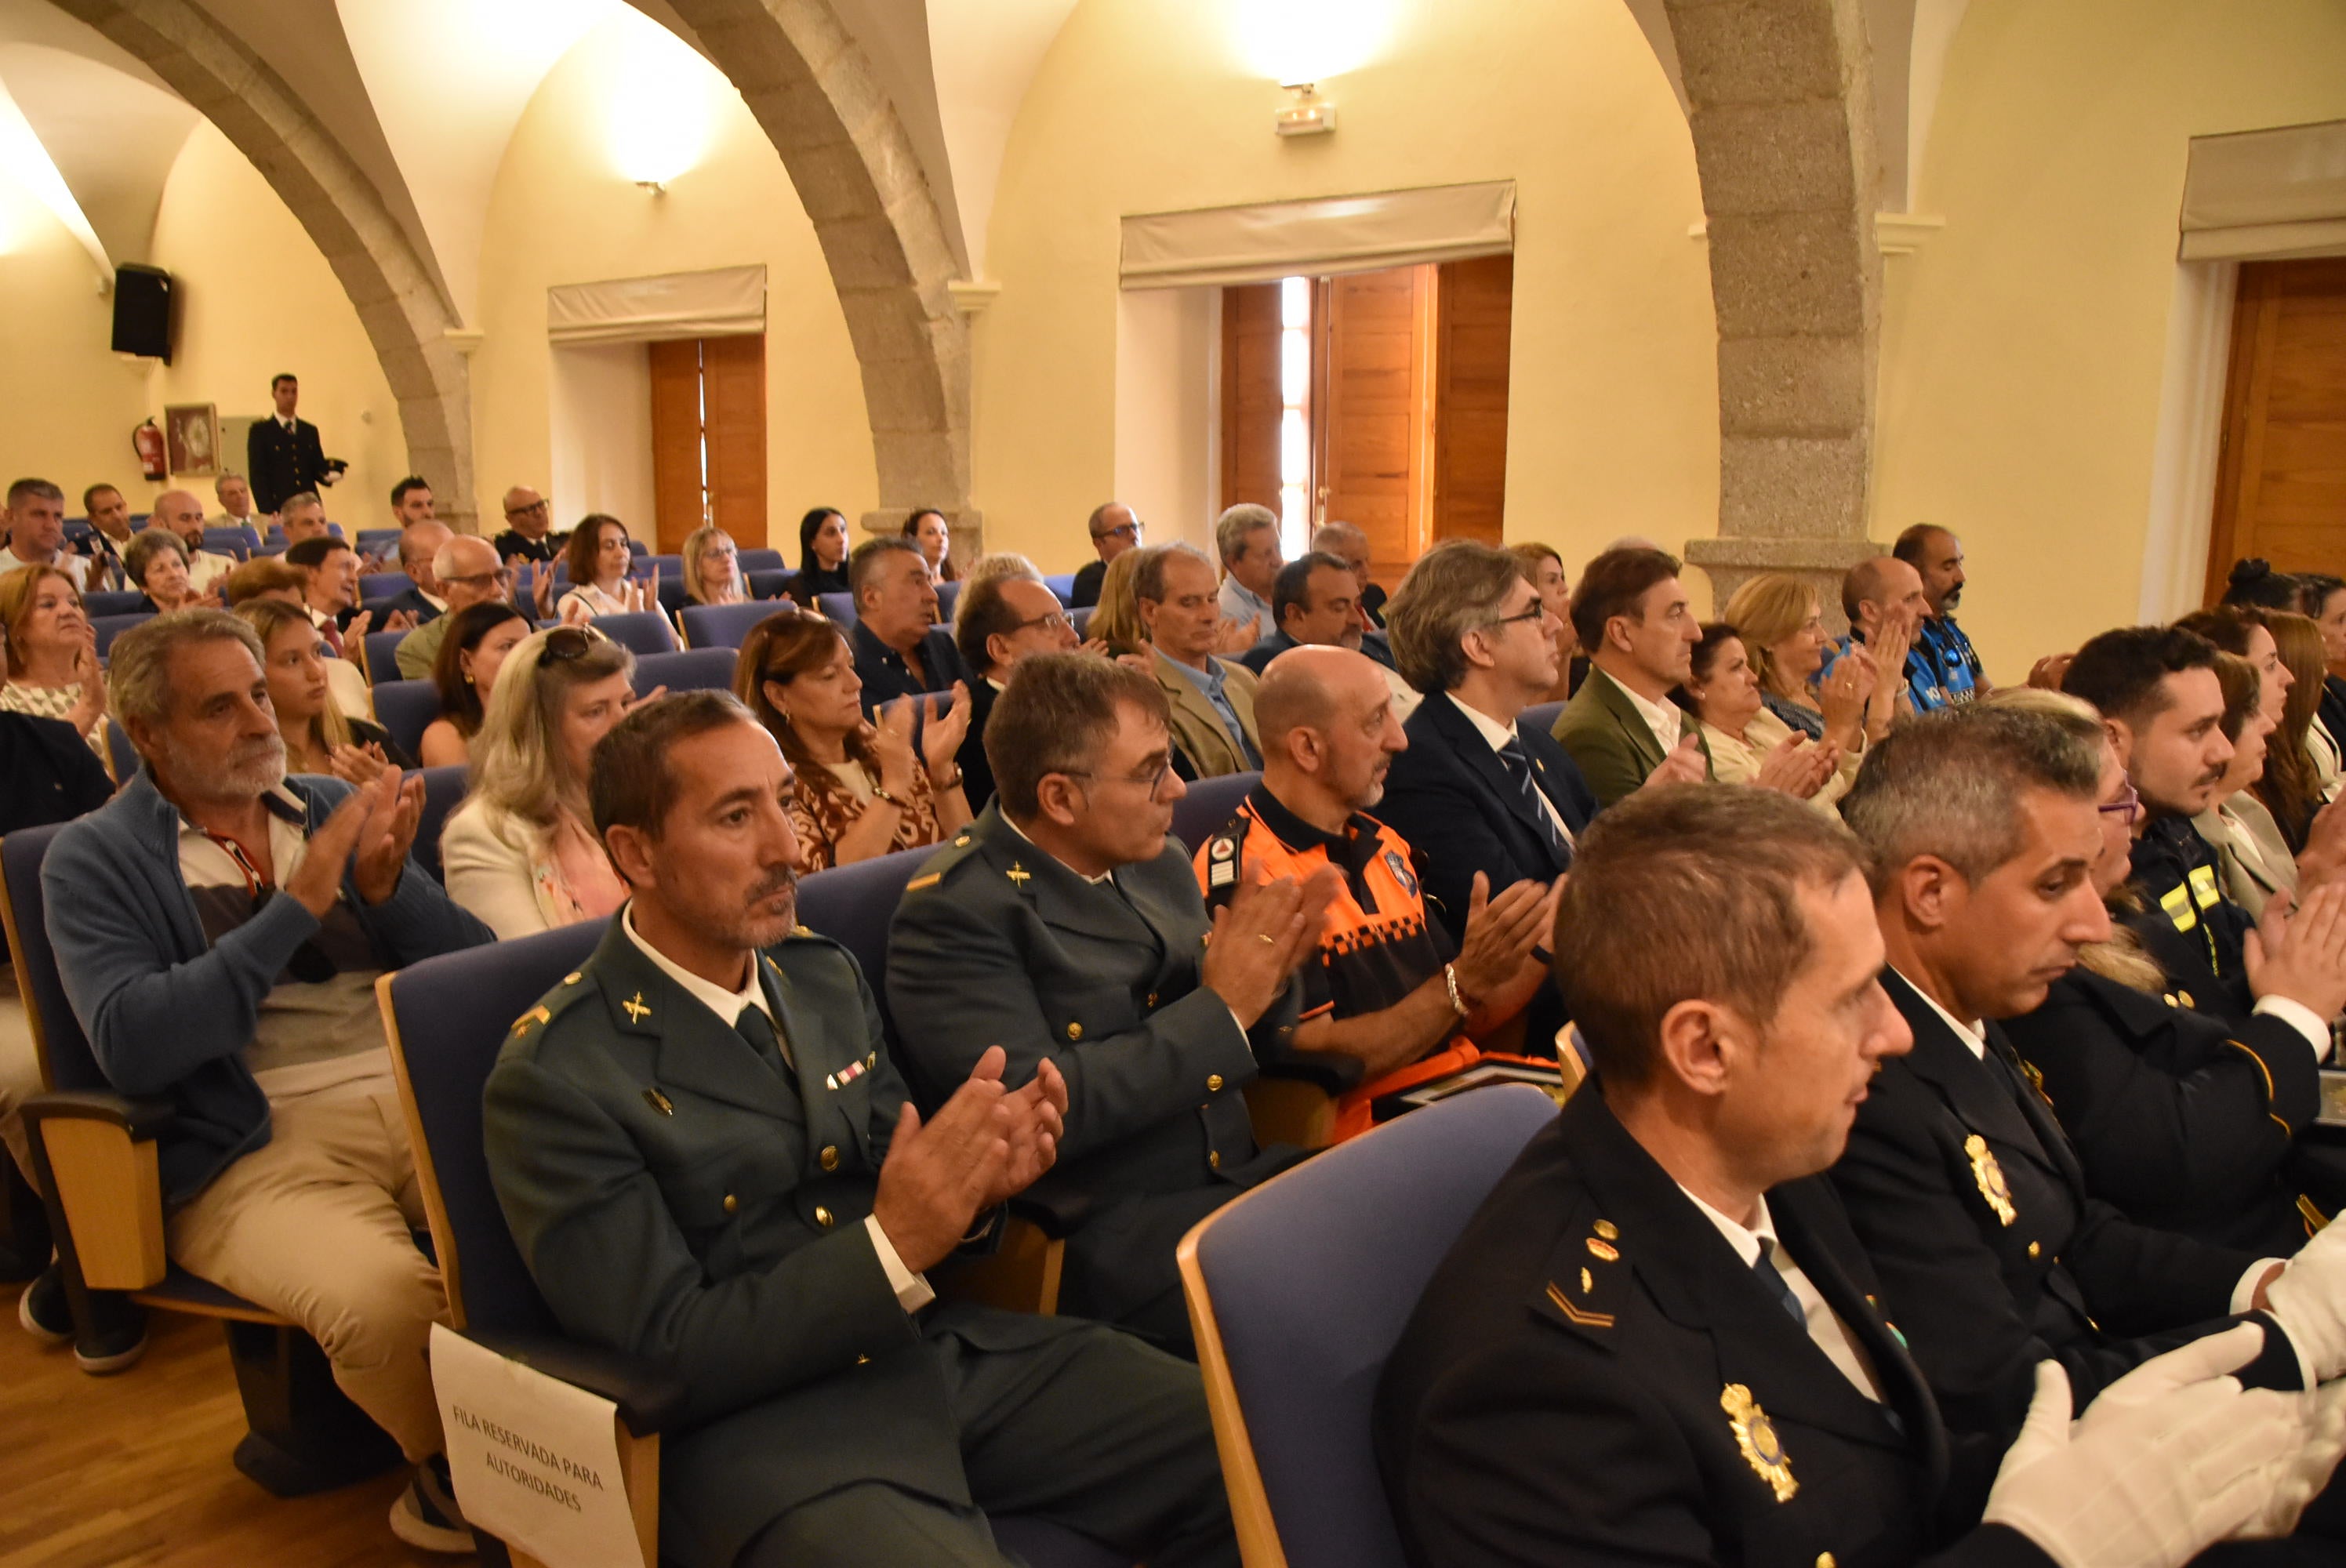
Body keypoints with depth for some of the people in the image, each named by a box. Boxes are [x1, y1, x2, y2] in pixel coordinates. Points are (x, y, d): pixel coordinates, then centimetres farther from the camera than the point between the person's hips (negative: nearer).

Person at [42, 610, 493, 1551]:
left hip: (427, 1100, 4)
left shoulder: (335, 808, 15)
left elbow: (481, 970, 11)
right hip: (259, 1148, -3)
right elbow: (132, 1048, -12)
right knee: (384, 1299, -34)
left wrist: (387, 885, -9)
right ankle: (451, 1470, -2)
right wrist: (297, 907, -15)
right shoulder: (94, 860, 4)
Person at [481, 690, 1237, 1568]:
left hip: (941, 1347, 6)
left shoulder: (826, 976, 9)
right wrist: (893, 1243, -24)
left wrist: (976, 1174, -9)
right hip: (755, 1423, -5)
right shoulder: (553, 1078, -10)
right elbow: (669, 1354, -12)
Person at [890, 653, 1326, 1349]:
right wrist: (1219, 1009, -16)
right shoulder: (955, 911, -12)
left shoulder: (1159, 861, 9)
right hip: (1105, 1233, -7)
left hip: (1241, 1178, 8)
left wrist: (1266, 977, -6)